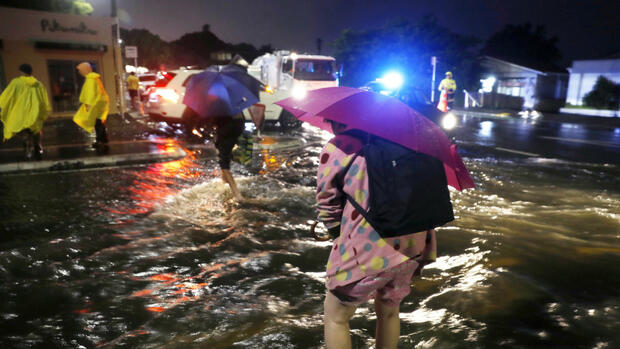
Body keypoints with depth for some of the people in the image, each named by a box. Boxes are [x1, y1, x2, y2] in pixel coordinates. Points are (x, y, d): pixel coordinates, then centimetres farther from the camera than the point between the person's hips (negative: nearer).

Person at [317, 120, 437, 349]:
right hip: (411, 246, 6)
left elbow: (327, 206, -2)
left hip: (368, 249, -5)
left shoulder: (335, 148, -6)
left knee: (336, 317, 17)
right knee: (389, 312, 29)